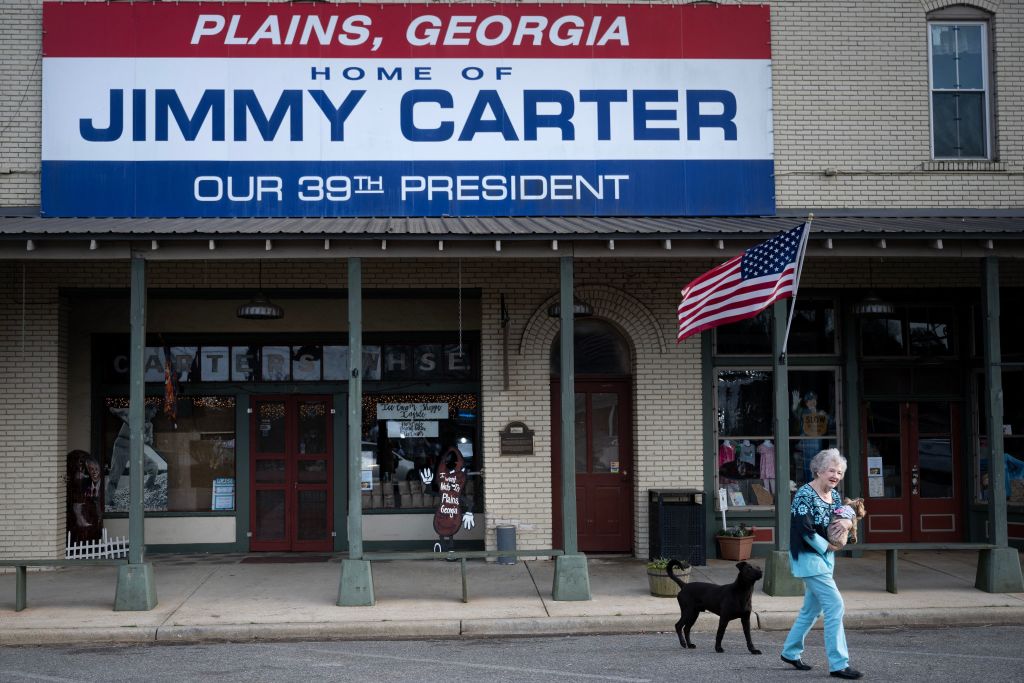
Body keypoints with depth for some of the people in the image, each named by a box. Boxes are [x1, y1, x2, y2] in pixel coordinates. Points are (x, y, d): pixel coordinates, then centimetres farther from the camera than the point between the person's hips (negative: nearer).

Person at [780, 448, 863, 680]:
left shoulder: (834, 495, 8)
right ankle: (838, 664, -11)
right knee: (835, 605, -14)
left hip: (825, 557, 9)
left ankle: (790, 652, 33)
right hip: (808, 557, -9)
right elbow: (804, 529, -22)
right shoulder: (805, 494, -16)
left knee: (812, 608, 17)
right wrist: (827, 546, -14)